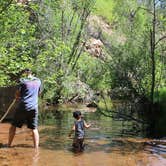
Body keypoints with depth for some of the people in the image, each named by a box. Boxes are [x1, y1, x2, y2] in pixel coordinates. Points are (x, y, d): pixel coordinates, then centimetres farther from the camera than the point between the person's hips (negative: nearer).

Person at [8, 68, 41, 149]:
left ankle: (9, 145, 17)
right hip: (34, 107, 3)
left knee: (13, 126, 12)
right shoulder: (38, 81, 11)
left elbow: (17, 95, 0)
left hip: (23, 107, -2)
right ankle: (36, 148, -1)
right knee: (34, 128, 5)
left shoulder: (23, 81, 0)